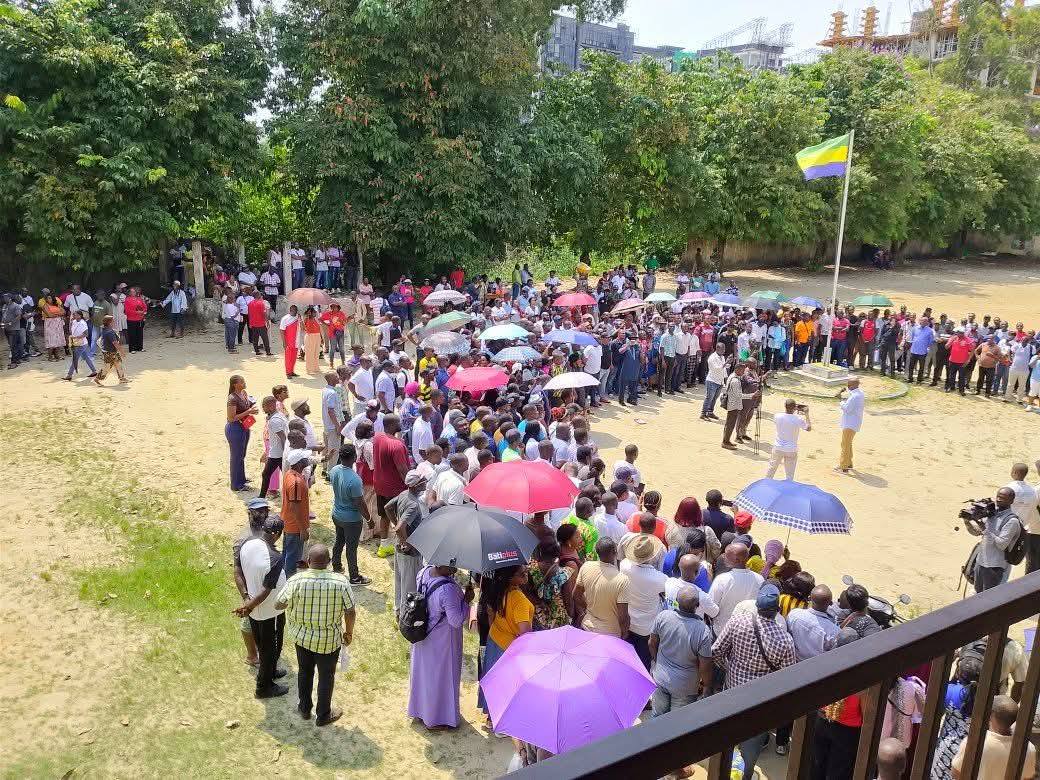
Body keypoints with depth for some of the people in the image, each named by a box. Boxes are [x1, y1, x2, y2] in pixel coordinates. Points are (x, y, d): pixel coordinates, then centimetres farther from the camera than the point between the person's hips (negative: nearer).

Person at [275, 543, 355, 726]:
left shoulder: (296, 581, -20)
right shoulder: (340, 581, -21)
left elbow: (278, 605, -7)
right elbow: (351, 612, -14)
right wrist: (349, 632, 3)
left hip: (302, 637, 2)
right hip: (329, 640, -2)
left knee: (304, 672, 25)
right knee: (326, 676, 18)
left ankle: (304, 708, 43)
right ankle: (323, 715, 34)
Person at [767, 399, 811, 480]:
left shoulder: (778, 416, -12)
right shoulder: (798, 419, -18)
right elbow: (809, 428, -1)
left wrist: (792, 411, 15)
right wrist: (806, 414, 5)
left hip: (778, 448, 2)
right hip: (791, 450, -2)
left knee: (771, 468, 20)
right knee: (789, 474, 9)